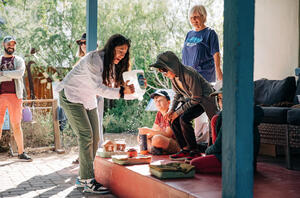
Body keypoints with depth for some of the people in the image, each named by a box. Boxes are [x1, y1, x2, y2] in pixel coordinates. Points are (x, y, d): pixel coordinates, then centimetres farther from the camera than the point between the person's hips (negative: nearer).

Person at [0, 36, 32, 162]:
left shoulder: (19, 60, 13)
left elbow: (20, 73, -8)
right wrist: (12, 75, -9)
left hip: (14, 95, 0)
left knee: (16, 125, 2)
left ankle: (21, 153, 8)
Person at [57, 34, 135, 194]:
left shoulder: (113, 64, 2)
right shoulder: (94, 59, -23)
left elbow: (115, 86, -1)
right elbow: (98, 88, -29)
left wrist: (135, 91, -18)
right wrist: (122, 92, -36)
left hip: (88, 100, 9)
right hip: (71, 96, -9)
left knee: (95, 138, 3)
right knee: (86, 135, -16)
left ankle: (82, 178, 13)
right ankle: (88, 182, -13)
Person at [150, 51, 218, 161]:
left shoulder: (189, 74, -31)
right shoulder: (173, 76, -6)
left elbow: (196, 99, -25)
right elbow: (178, 94, 10)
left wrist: (178, 112, -21)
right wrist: (172, 110, -4)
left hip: (203, 98, -8)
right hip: (191, 99, 8)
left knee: (184, 119, -25)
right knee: (174, 120, -6)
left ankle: (194, 151, -13)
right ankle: (185, 149, 1)